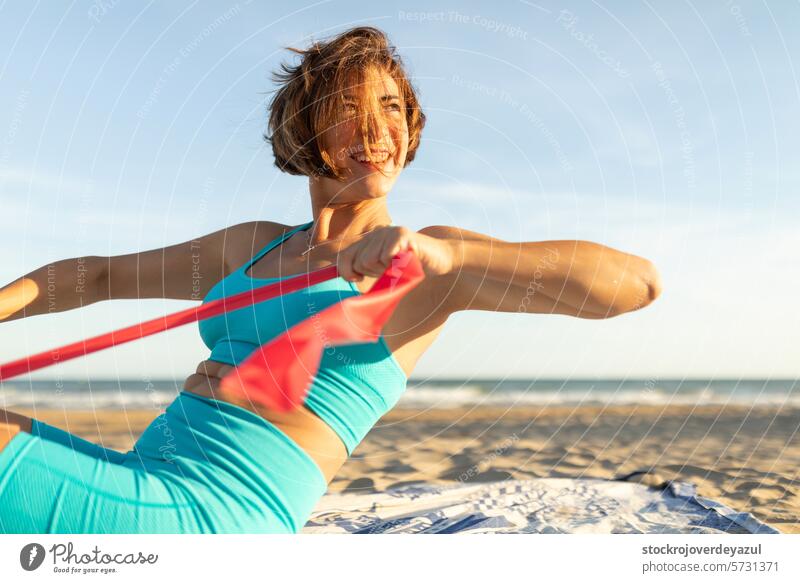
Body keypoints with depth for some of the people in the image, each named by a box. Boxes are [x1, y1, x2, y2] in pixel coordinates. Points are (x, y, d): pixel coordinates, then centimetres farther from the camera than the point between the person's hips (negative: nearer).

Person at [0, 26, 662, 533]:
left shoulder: (431, 261, -4)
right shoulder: (254, 244, 16)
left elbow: (641, 281, -16)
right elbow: (98, 275, 26)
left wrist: (443, 254, -29)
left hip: (207, 519, -7)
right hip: (139, 479, 7)